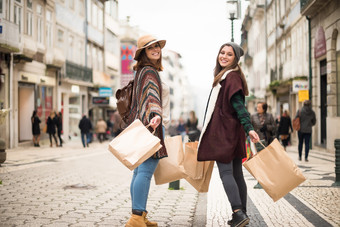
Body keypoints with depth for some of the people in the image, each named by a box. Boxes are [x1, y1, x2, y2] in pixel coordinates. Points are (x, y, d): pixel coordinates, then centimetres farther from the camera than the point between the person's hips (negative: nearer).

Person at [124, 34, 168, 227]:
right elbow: (152, 95, -27)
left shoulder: (141, 71, 23)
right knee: (146, 171, -15)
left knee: (140, 170, 8)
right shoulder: (149, 71, -8)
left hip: (141, 124, 10)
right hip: (150, 124, -10)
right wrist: (156, 114, -43)